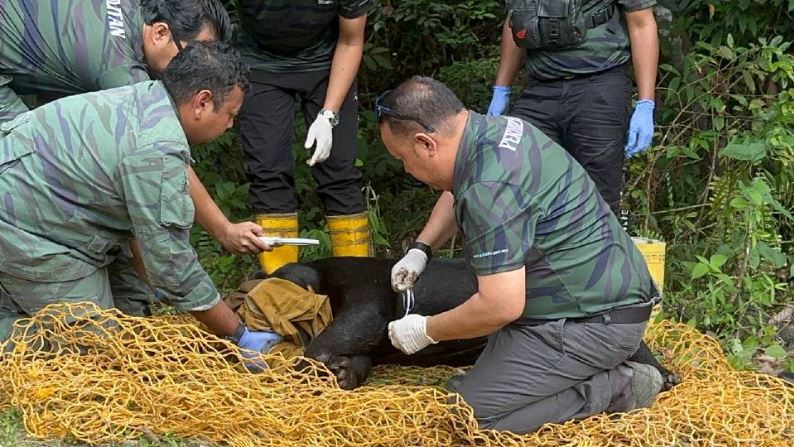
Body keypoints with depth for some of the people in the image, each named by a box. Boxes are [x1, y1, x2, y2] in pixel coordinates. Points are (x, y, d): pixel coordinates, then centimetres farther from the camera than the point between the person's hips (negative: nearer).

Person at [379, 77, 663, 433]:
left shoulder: (490, 189, -26)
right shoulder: (492, 129, 6)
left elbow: (502, 307, -28)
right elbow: (455, 193, 29)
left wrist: (425, 331, -13)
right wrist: (420, 250, 21)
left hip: (593, 321, -10)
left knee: (469, 414, -12)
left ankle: (613, 387, -6)